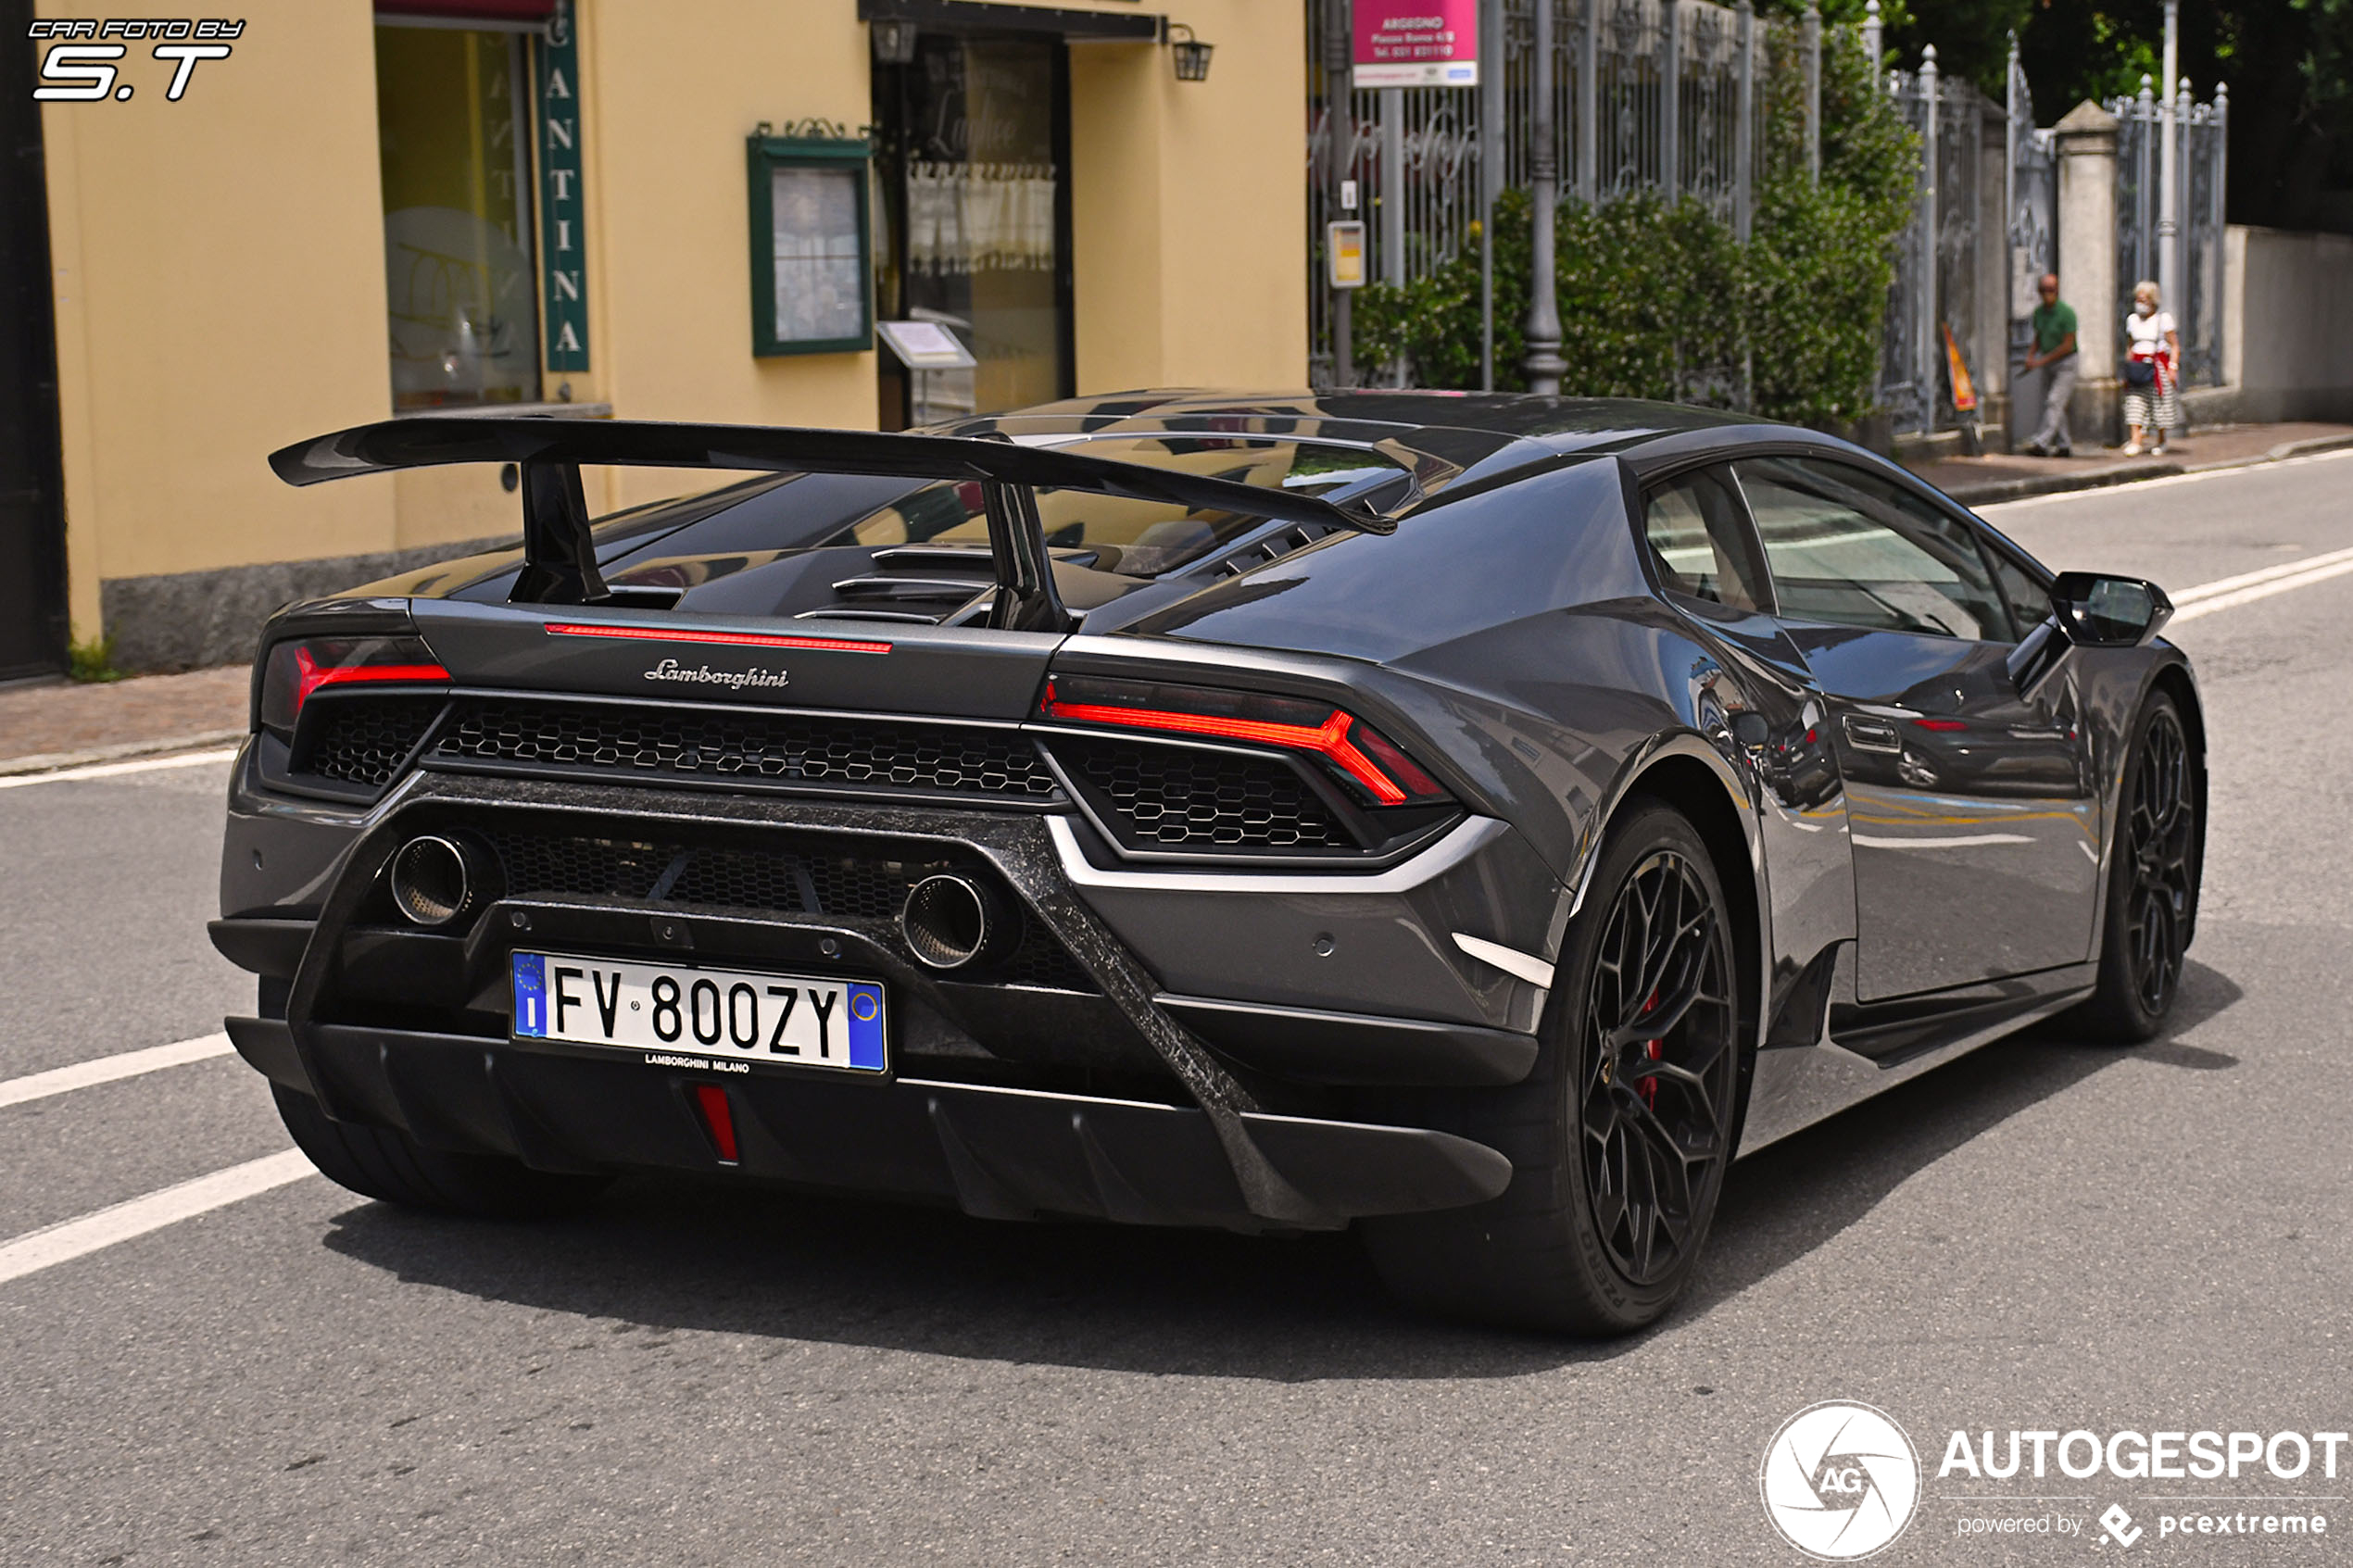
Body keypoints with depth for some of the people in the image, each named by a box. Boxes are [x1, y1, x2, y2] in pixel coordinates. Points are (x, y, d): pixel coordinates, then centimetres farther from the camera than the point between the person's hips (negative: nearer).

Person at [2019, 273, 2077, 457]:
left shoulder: (2066, 313, -17)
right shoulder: (2039, 311, 4)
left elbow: (2067, 345, -18)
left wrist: (2042, 361, -18)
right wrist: (2030, 355, -2)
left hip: (2066, 363, -8)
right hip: (2048, 364, 8)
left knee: (2055, 402, -15)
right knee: (2049, 405, 8)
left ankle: (2041, 443, -23)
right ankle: (2063, 446, 16)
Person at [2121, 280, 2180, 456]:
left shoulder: (2163, 319, -2)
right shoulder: (2132, 319, 12)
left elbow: (2175, 346, -2)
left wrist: (2173, 368, -11)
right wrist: (2127, 368, 11)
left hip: (2159, 365, -3)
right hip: (2138, 367, 3)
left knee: (2161, 404, 3)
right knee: (2135, 402, -10)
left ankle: (2161, 442, 18)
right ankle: (2135, 441, -16)